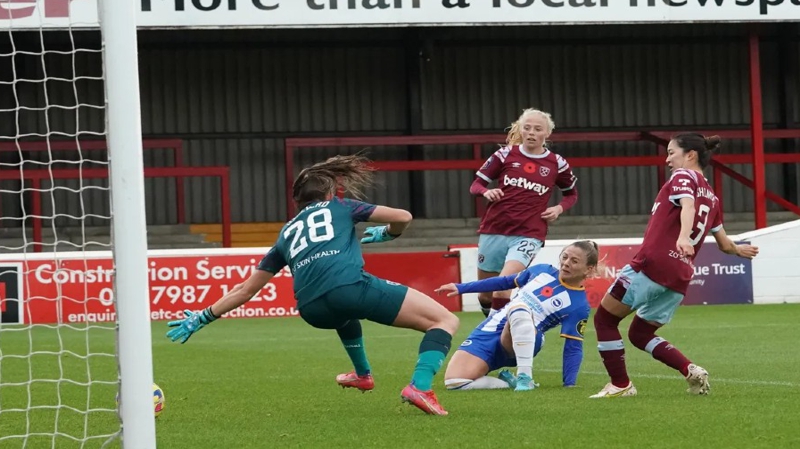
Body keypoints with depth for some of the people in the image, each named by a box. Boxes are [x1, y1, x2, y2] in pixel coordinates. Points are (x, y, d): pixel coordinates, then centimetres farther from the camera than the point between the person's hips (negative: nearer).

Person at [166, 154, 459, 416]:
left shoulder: (287, 233, 33)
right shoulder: (339, 208, 25)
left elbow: (246, 289, 34)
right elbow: (402, 217, 16)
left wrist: (203, 318, 45)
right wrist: (385, 234, 39)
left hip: (311, 310, 5)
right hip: (349, 285, -5)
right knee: (446, 320, -1)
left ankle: (362, 374, 52)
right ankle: (420, 386, -22)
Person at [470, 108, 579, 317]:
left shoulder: (556, 164, 3)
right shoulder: (506, 154, 2)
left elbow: (571, 194, 20)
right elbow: (476, 185, 7)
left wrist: (559, 208, -1)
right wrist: (486, 192, -16)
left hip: (528, 235, -2)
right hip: (494, 231, 2)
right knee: (486, 293, 11)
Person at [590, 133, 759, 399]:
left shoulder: (683, 177, 1)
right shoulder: (712, 198, 21)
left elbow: (688, 207, -20)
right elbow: (725, 245, 29)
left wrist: (683, 237, -39)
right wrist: (739, 250, 52)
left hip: (652, 264, -8)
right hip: (680, 276, 8)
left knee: (605, 319, 6)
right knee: (640, 334, 19)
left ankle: (620, 385, 3)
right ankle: (690, 370, 1)